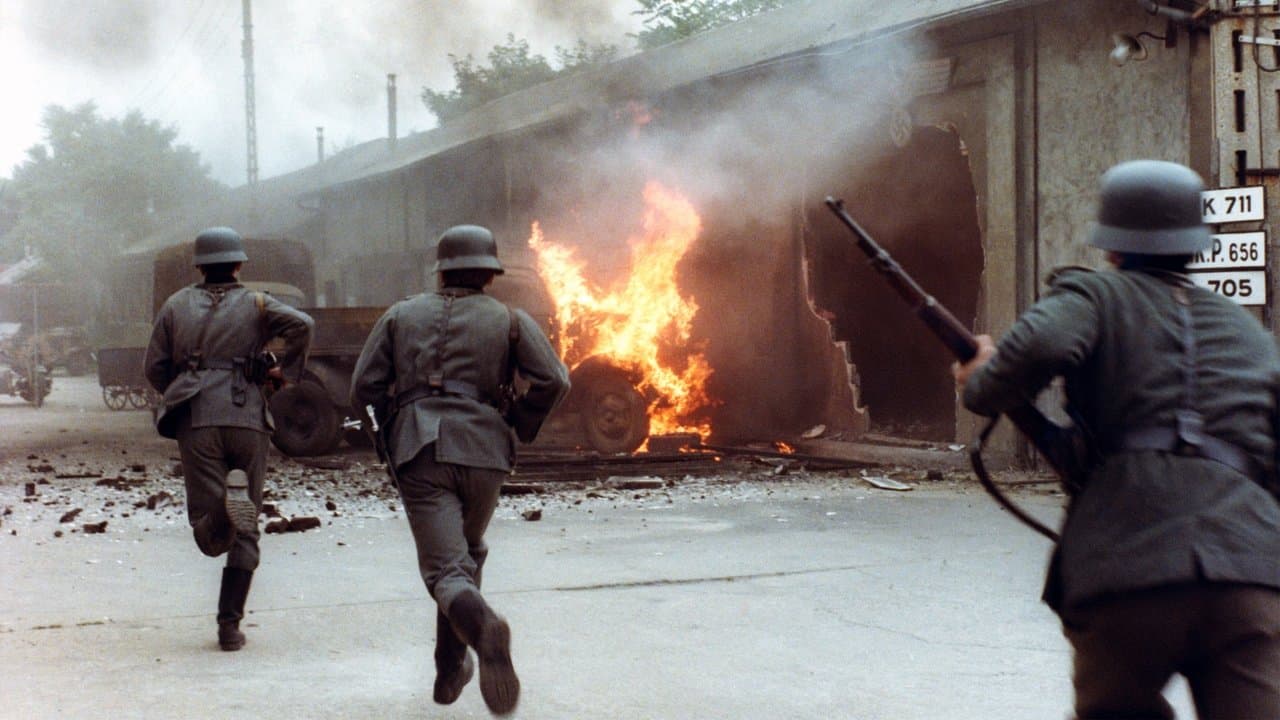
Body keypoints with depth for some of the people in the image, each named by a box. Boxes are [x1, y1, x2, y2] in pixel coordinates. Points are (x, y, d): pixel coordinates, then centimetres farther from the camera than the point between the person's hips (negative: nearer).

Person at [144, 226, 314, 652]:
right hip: (247, 420, 0)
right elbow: (302, 324, -8)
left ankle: (230, 502, -38)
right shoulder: (256, 304, 12)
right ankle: (230, 626, 4)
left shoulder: (177, 306, 16)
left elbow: (155, 369, 13)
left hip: (197, 423, 0)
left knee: (210, 537, -4)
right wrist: (285, 368, 6)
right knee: (245, 535, 10)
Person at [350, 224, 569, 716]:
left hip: (419, 457, -1)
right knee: (467, 551, 25)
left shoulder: (402, 315, 13)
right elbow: (552, 380, -4)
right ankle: (450, 669, 25)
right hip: (481, 453, 1)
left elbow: (363, 389, 7)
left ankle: (483, 626, -39)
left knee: (447, 573, -6)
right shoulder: (510, 320, 9)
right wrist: (519, 428, 12)